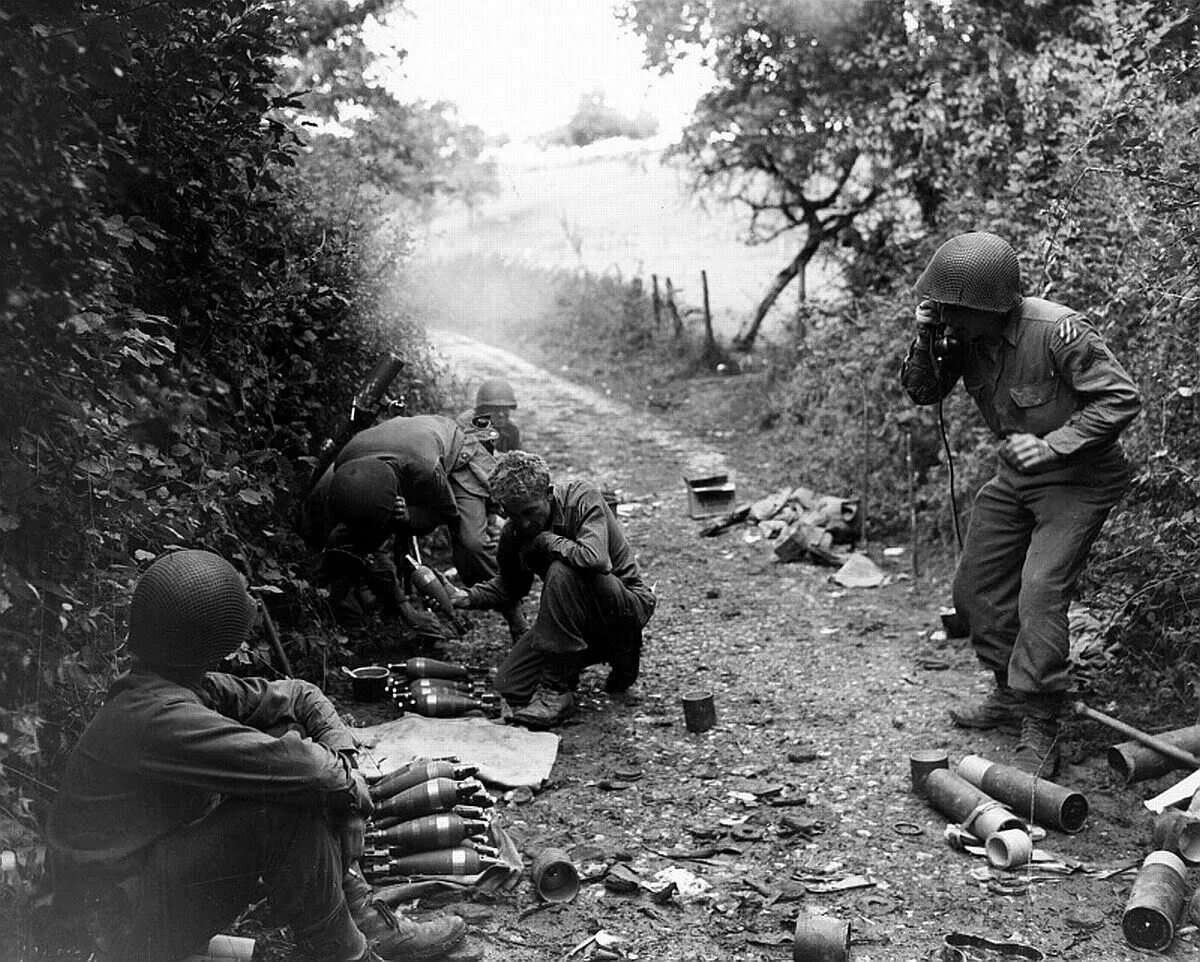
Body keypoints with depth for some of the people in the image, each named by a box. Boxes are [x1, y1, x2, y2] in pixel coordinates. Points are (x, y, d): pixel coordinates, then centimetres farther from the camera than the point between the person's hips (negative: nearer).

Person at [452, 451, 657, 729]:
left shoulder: (582, 498, -23)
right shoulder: (513, 534, -5)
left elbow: (595, 559, -41)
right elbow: (511, 586, 14)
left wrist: (544, 540, -26)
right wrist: (469, 597, -5)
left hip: (629, 605, -7)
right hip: (578, 617, 7)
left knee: (562, 572, -35)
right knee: (509, 688, -6)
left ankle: (557, 690, -21)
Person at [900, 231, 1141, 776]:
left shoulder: (1059, 332, -28)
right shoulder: (962, 334, -8)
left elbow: (1122, 399, -23)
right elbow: (922, 393, -4)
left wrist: (1053, 445, -29)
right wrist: (925, 341, -22)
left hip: (1077, 480, -7)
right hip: (1016, 476, 8)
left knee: (1040, 595, -18)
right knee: (977, 588, 12)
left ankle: (1040, 733, -9)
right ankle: (1011, 695, 31)